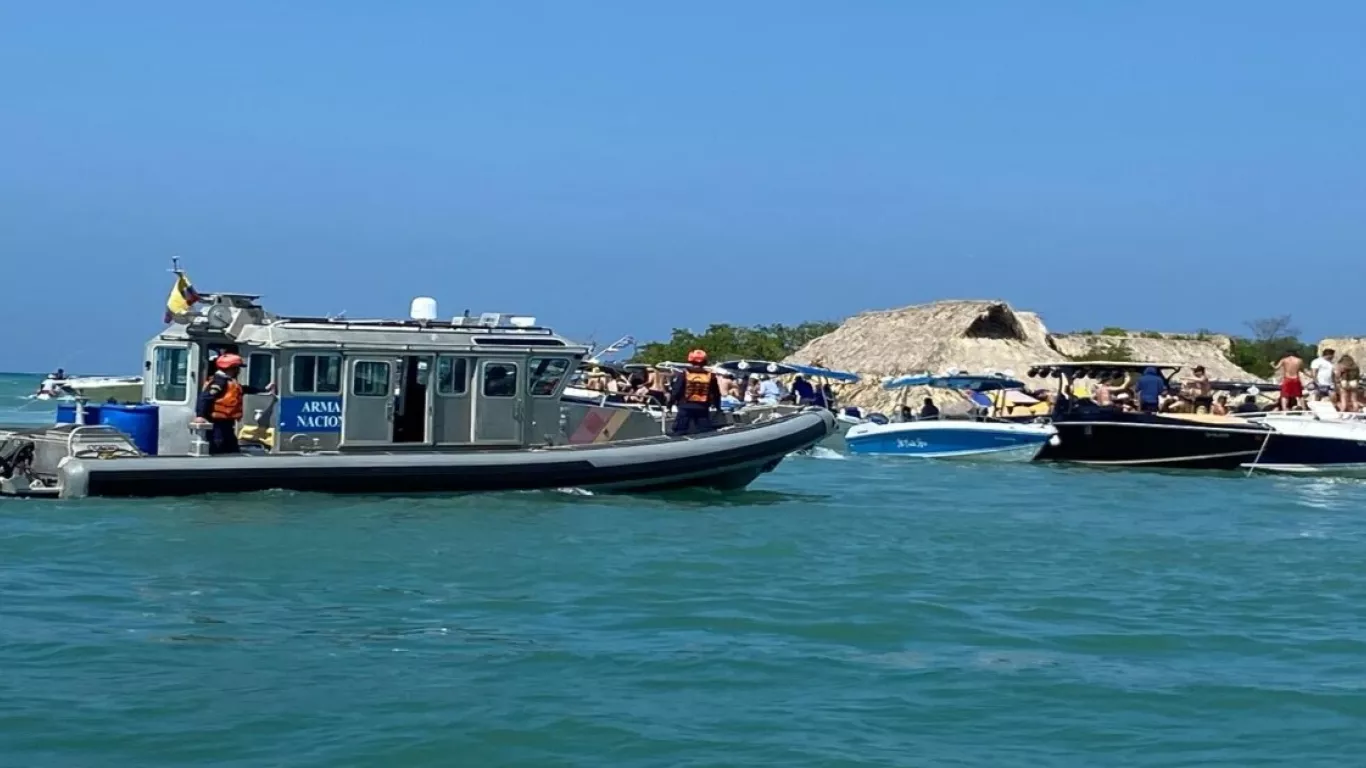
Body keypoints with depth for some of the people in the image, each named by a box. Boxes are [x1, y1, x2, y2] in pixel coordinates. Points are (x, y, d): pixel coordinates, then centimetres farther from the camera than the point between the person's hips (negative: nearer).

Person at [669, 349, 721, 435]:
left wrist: (670, 402, 9)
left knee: (680, 432, 3)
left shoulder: (684, 374, -5)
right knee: (706, 432, 5)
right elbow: (716, 394, 11)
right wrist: (717, 407, 25)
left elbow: (676, 390, -5)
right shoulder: (710, 375, 2)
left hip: (685, 408, -2)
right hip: (703, 408, 2)